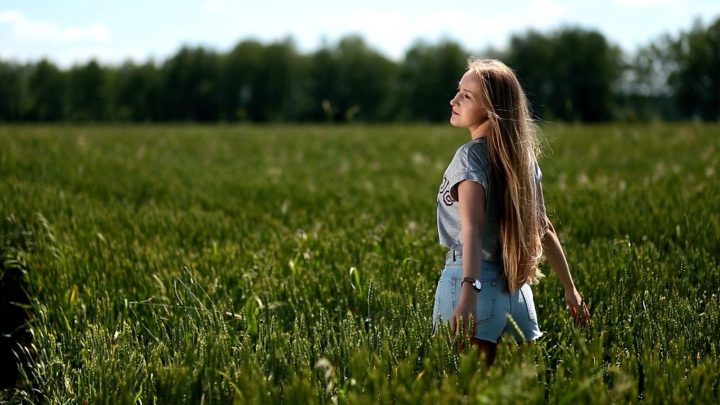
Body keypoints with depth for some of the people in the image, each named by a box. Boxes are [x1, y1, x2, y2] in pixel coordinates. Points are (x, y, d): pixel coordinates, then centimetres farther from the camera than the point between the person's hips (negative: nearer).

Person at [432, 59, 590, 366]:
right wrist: (570, 288, 20)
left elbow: (472, 227, -25)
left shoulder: (471, 155, -11)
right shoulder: (522, 153, 10)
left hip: (475, 279, -7)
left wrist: (468, 291, -37)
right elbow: (543, 227, 14)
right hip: (516, 287, 7)